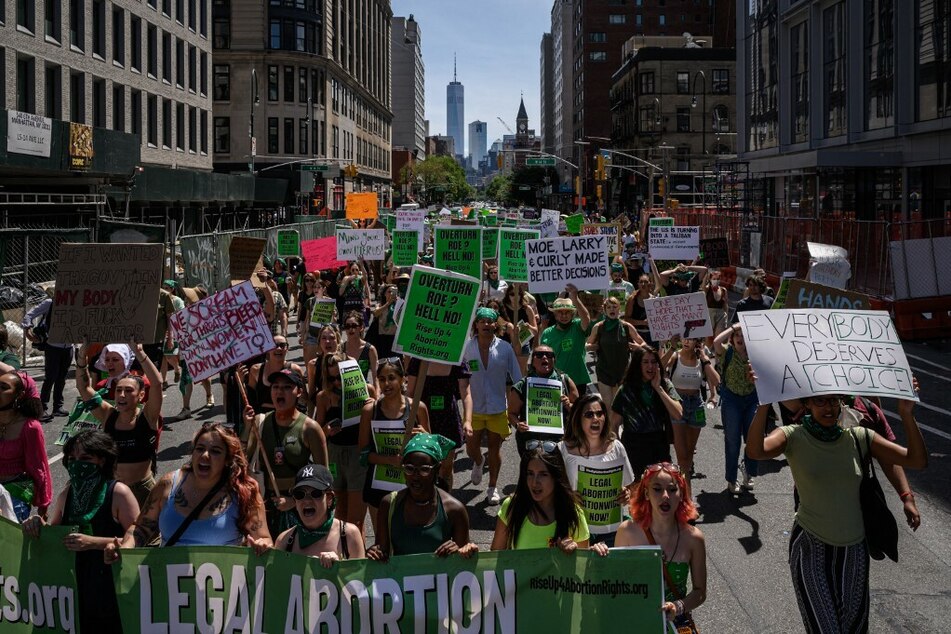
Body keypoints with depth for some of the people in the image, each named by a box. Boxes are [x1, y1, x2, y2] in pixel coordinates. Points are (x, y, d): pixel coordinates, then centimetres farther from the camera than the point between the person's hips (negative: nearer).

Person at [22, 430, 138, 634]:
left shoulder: (118, 493, -13)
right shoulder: (68, 494, 6)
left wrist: (93, 542, -24)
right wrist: (39, 526, -5)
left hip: (111, 589, -5)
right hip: (75, 584, 5)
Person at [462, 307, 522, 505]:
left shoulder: (504, 348, -7)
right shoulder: (467, 347, -7)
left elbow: (517, 377, -1)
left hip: (498, 407, 0)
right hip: (474, 407, 0)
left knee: (495, 448, 8)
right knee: (471, 448, 5)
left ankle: (493, 488, 26)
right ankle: (478, 463, 43)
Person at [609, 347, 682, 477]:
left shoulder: (665, 385, 1)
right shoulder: (626, 391, -5)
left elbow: (678, 414, -12)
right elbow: (614, 424, -2)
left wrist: (658, 388, -13)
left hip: (660, 447, 2)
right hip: (634, 448, -2)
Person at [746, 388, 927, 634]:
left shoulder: (859, 437, -2)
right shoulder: (793, 437, -10)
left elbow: (918, 461, -6)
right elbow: (755, 451, -31)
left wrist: (906, 414, -18)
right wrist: (764, 405, -43)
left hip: (854, 548, 3)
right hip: (811, 546, -3)